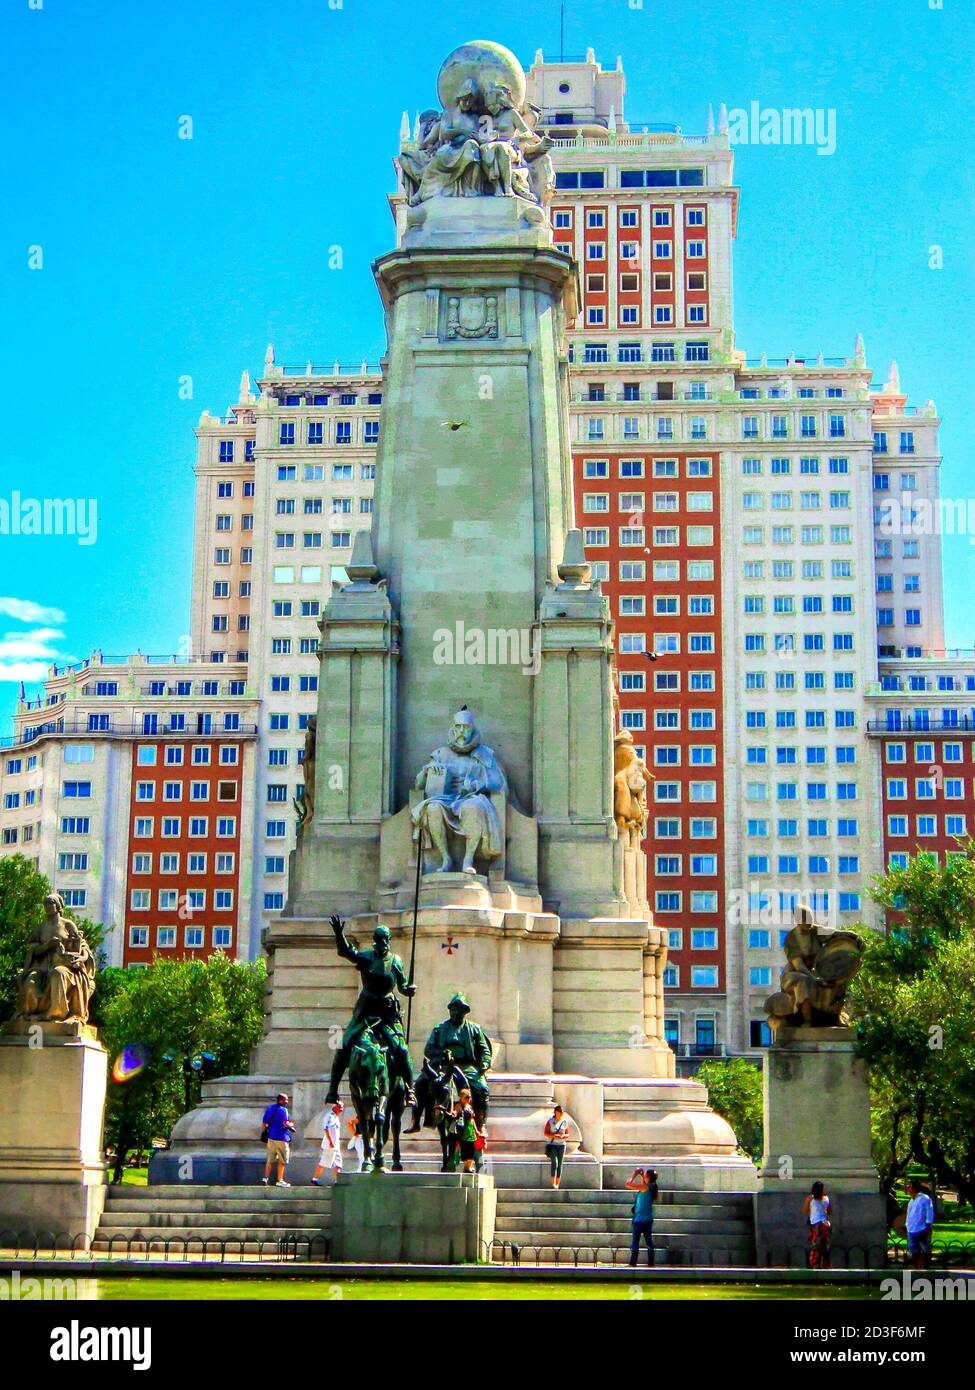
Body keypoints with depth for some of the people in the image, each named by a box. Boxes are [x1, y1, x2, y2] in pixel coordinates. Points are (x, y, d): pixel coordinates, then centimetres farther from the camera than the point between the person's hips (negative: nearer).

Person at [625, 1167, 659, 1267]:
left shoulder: (645, 1187, -18)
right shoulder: (651, 1187, 5)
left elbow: (628, 1184, -21)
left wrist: (634, 1175, -8)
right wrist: (641, 1175, 16)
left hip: (639, 1219, -8)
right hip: (648, 1219, 8)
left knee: (635, 1241, -3)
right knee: (649, 1241, 11)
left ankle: (633, 1263, -3)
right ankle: (650, 1262, 12)